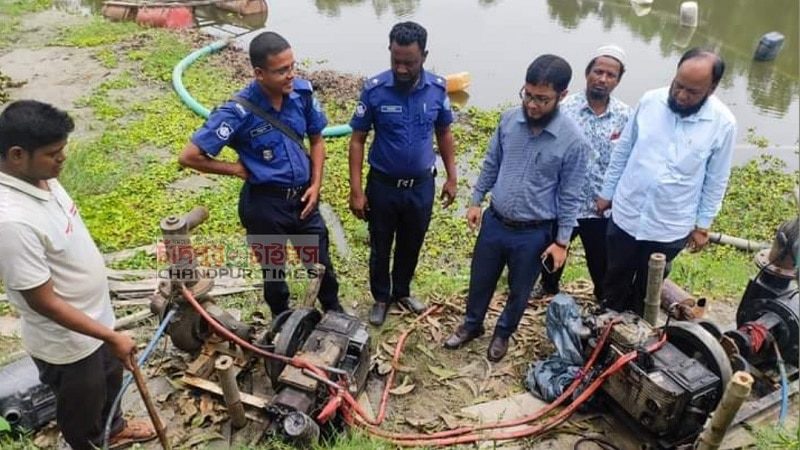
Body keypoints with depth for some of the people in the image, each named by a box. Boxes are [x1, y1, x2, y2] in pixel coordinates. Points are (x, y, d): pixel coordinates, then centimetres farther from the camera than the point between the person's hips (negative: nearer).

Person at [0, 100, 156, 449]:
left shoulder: (40, 178, -8)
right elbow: (43, 302, -29)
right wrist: (112, 338, -24)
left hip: (95, 314, 9)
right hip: (66, 342, -9)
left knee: (110, 381, 33)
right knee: (82, 408, 20)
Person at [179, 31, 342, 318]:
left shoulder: (302, 92, -10)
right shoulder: (239, 112, -23)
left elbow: (316, 140, 6)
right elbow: (189, 157, -20)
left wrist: (315, 185, -2)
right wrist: (239, 170, -11)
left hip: (302, 196, 4)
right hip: (264, 203, -4)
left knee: (321, 262, 19)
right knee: (274, 268, 18)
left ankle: (334, 312, 46)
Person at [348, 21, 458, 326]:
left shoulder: (437, 88, -9)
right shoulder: (374, 89, -16)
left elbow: (444, 134, 5)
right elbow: (357, 140, -9)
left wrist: (451, 177, 5)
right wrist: (356, 190, -12)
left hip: (422, 185, 2)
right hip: (383, 185, -2)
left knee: (411, 245, 20)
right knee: (380, 247, 15)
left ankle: (402, 292, 44)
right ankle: (381, 298, 38)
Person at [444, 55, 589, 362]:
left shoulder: (574, 141, -19)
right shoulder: (509, 119, -8)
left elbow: (570, 197, -10)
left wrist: (562, 241, -8)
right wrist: (476, 200, 7)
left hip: (534, 233, -3)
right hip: (494, 221, 3)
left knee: (518, 291, 18)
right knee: (480, 280, 21)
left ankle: (503, 333, 46)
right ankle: (472, 324, 47)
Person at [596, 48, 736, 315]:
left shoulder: (723, 123, -14)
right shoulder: (650, 101, -10)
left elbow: (716, 181, -3)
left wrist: (702, 225, 1)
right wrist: (606, 192, 6)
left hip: (669, 228, -2)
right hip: (625, 215, 2)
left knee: (646, 290, 19)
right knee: (615, 281, 20)